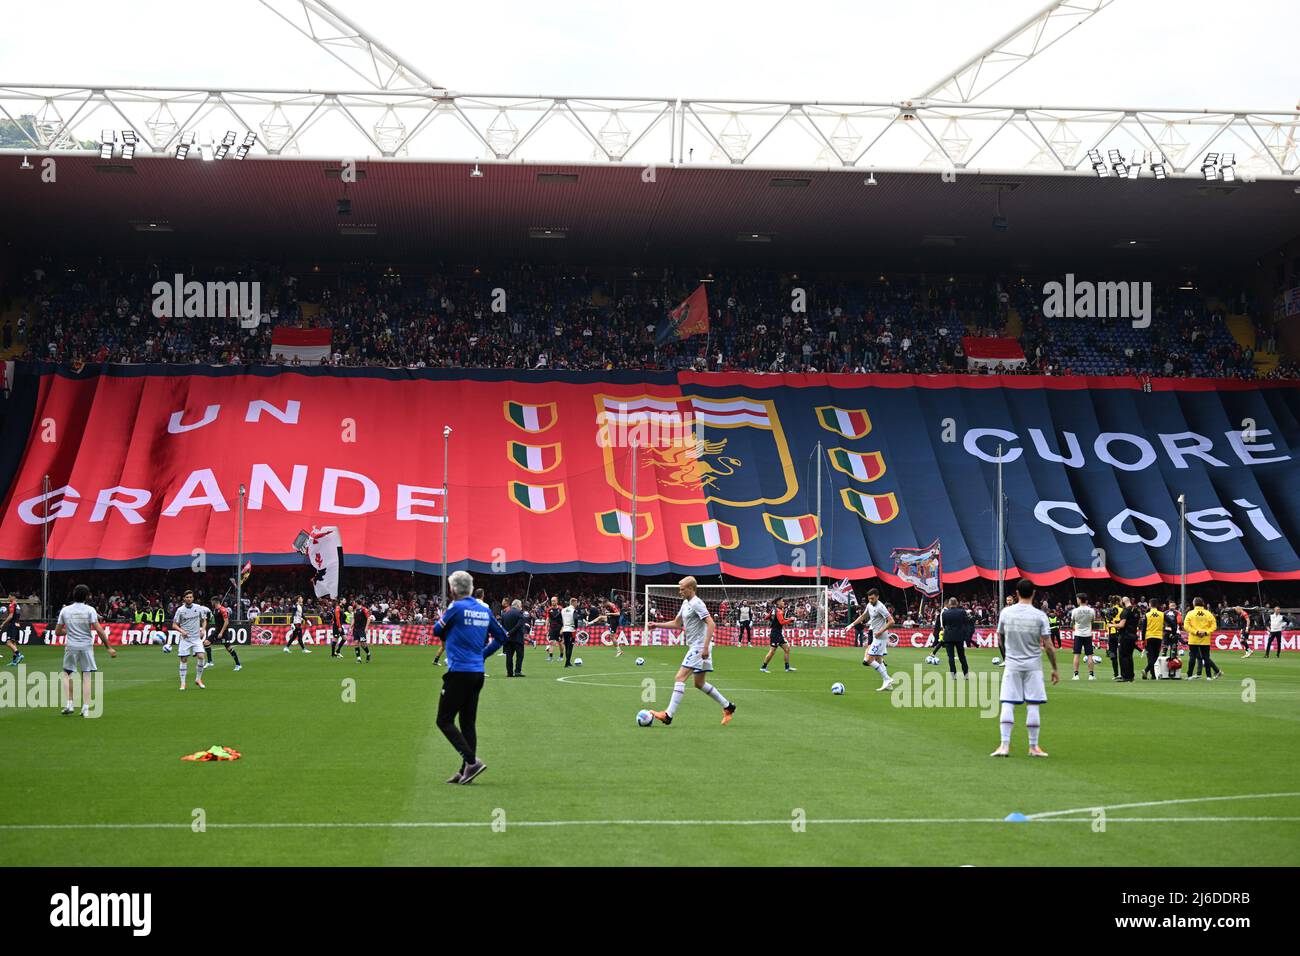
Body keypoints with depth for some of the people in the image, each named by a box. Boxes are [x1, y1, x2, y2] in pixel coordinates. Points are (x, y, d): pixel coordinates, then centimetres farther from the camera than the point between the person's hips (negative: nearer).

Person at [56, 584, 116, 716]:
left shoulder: (65, 610, 2)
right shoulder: (90, 610, -6)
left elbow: (57, 632, 5)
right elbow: (99, 630, -12)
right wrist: (109, 648, -8)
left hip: (71, 646, 1)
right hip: (86, 646, -1)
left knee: (67, 674, 17)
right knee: (86, 677, 4)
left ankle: (68, 704, 8)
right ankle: (85, 709, 1)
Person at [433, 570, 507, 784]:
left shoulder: (456, 608, -11)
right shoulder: (484, 609, 9)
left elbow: (437, 630, 2)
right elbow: (501, 636, 17)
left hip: (459, 672, -7)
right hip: (478, 673, 7)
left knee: (445, 720, -1)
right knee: (468, 722, 11)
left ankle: (471, 761, -13)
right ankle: (466, 770, 11)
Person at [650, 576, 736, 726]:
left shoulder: (696, 603, -13)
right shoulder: (686, 603, 15)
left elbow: (710, 624, -21)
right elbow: (676, 624, 25)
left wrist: (706, 647, -26)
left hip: (699, 647, -10)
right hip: (695, 647, 10)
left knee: (680, 678, -13)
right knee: (700, 683, 15)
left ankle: (668, 715, -16)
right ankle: (727, 706, 23)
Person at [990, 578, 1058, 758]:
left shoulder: (1005, 612, -2)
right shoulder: (1040, 616, -8)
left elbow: (1000, 639, 10)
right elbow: (1048, 646, -8)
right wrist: (1055, 669, 2)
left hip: (1012, 664, 1)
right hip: (1033, 665, -1)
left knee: (1007, 704, 2)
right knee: (1033, 705, 4)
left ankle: (1004, 745, -4)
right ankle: (1033, 747, 9)